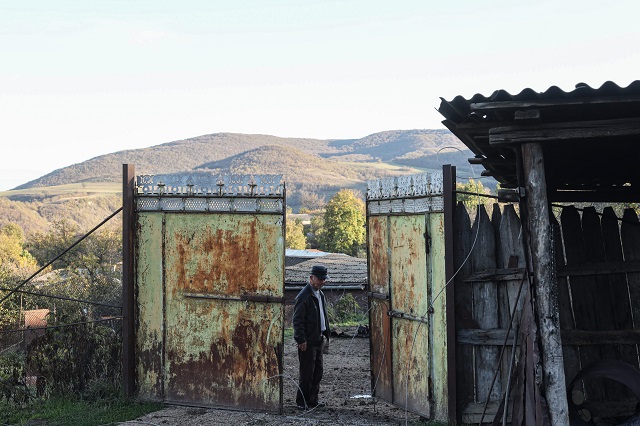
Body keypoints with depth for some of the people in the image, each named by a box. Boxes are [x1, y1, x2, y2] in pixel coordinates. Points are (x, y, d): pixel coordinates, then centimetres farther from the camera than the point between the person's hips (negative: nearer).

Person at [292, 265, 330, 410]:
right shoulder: (304, 296, -14)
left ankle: (313, 400, 21)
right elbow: (297, 320, -16)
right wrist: (301, 340, -19)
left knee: (317, 371, 12)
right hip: (308, 341, -9)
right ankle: (302, 402, 6)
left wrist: (325, 335, 17)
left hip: (319, 339, 9)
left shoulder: (320, 294, 15)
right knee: (307, 372, -4)